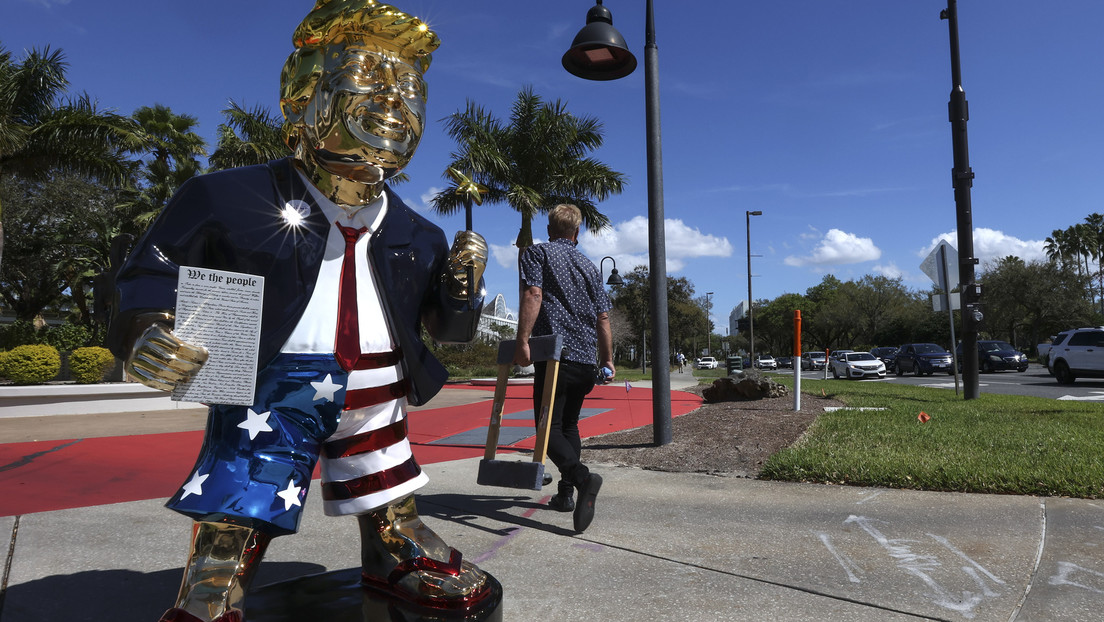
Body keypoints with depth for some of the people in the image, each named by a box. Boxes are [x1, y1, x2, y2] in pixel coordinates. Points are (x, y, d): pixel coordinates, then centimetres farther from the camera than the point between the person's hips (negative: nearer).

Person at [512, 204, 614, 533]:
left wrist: (522, 342, -17)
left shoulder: (537, 253, 5)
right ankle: (566, 494, 18)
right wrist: (608, 359, 22)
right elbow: (603, 316, 16)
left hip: (554, 354, -6)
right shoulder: (589, 265, 19)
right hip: (586, 359, 6)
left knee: (549, 427, -4)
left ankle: (583, 477, -27)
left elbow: (533, 295, -13)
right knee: (569, 425, 18)